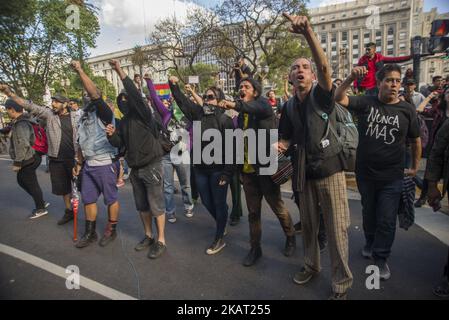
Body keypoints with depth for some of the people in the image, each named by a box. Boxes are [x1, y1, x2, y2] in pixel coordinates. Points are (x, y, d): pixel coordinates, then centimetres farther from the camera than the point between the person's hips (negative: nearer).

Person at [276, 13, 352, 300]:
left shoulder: (322, 95, -6)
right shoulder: (289, 106, 7)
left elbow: (324, 66, -27)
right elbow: (287, 139, 13)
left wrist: (308, 32, -40)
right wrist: (278, 146, -11)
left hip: (330, 168, -4)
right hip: (304, 172, 5)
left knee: (337, 228, 1)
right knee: (308, 224, 16)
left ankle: (342, 283, 18)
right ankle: (311, 266, 38)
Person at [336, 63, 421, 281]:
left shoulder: (407, 109, -3)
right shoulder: (366, 103, -4)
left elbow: (416, 140, 8)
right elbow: (339, 99, -14)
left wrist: (415, 167, 11)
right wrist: (352, 78, -28)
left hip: (392, 177, 0)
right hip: (365, 173, 1)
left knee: (387, 220, 4)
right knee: (369, 213, 20)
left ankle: (380, 258, 23)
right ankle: (370, 244, 44)